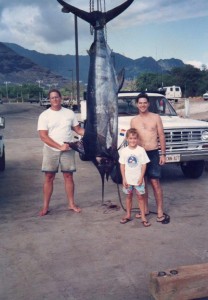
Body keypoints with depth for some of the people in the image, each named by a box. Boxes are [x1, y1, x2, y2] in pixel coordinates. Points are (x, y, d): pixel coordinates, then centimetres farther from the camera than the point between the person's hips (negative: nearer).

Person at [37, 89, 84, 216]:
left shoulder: (69, 113, 4)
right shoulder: (44, 115, -5)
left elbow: (78, 129, 10)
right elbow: (43, 136, -12)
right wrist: (60, 146, -20)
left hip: (68, 150, 2)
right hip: (51, 151, -2)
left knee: (68, 176, 8)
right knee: (49, 178, 3)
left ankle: (72, 204, 19)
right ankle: (45, 206, 12)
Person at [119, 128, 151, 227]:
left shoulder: (141, 150, -8)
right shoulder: (124, 151, -3)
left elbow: (144, 165, -6)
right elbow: (122, 165, 0)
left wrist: (141, 177, -10)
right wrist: (124, 178, -4)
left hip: (138, 179, -2)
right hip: (128, 179, 2)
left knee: (140, 197, 4)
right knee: (128, 196, 14)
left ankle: (143, 217, 11)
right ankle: (128, 215, 26)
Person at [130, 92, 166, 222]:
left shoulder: (156, 117, -1)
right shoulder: (134, 120, 6)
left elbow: (161, 136, 0)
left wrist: (163, 154, -5)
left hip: (153, 154, -3)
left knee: (155, 183, -3)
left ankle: (160, 211, 4)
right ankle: (145, 208, 23)